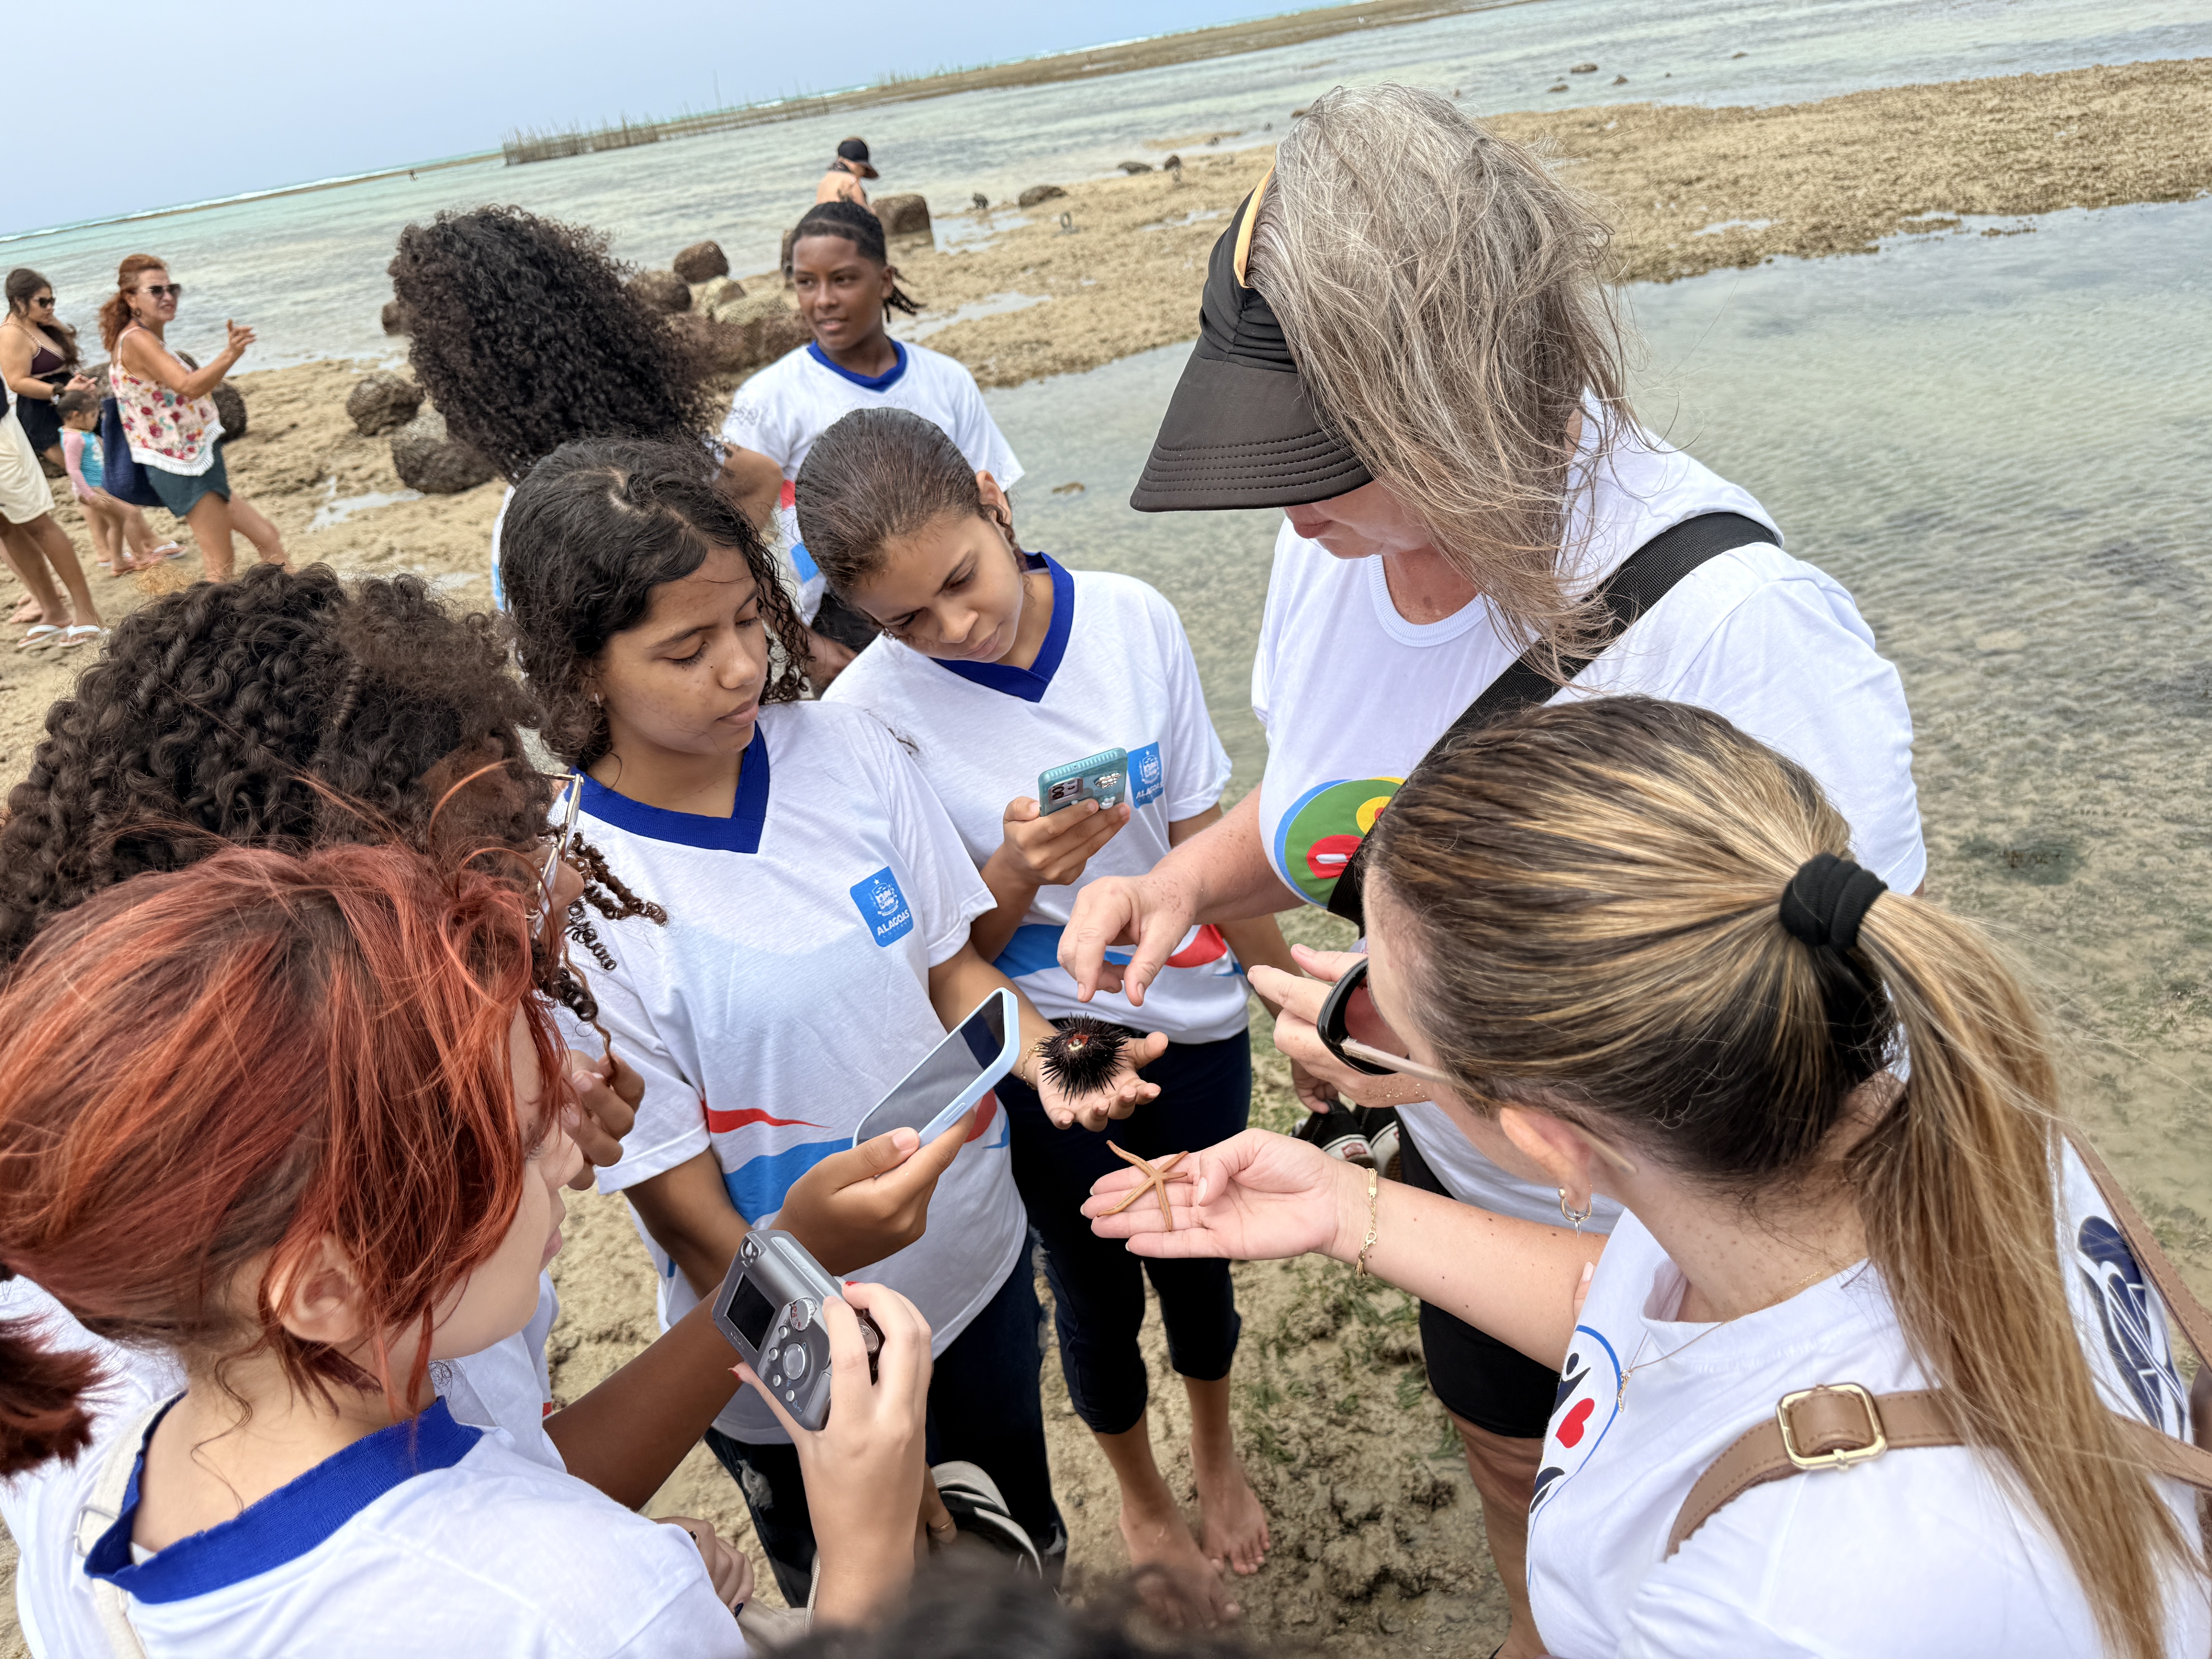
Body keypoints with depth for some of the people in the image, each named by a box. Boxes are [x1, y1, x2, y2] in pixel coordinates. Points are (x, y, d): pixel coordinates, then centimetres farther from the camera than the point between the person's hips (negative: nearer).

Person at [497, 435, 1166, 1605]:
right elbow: (707, 1241, -19)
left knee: (1023, 1561, 29)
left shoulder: (841, 748, -12)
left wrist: (1037, 1052, -20)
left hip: (980, 1262, 4)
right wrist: (840, 1223, -35)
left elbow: (953, 966, -1)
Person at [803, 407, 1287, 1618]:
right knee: (1097, 1284, 18)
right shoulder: (873, 713, -20)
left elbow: (1203, 835, -2)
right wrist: (1015, 877, -32)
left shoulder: (1131, 619, -14)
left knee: (1196, 1251, 22)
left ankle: (1216, 1446, 57)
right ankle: (1142, 1499, 51)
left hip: (1194, 1018, 2)